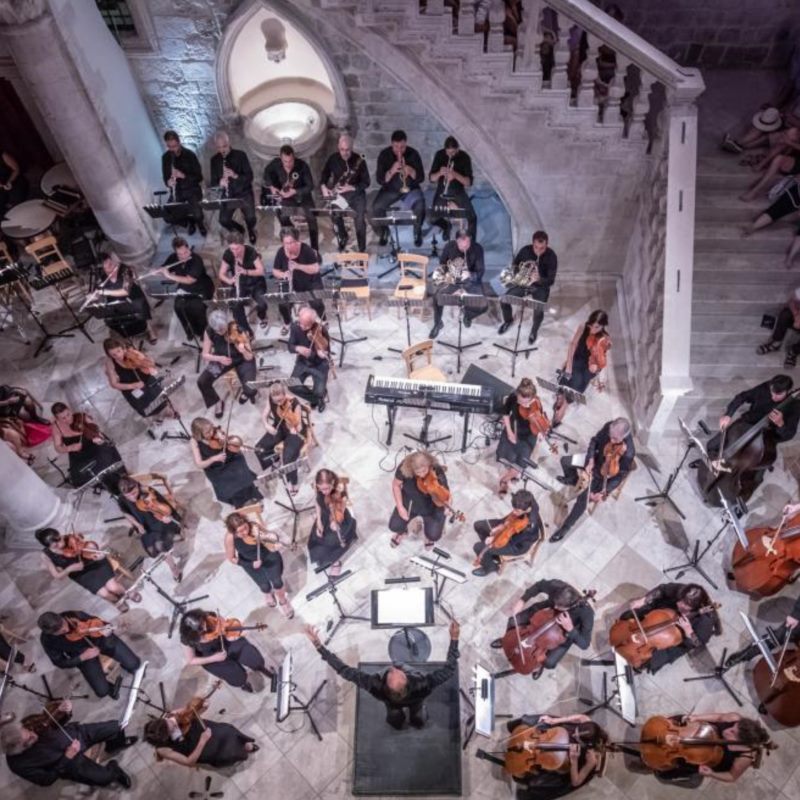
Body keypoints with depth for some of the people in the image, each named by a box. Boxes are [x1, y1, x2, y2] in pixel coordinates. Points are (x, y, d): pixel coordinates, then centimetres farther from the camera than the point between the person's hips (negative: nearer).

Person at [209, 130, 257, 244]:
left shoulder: (240, 155, -8)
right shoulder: (214, 160, 1)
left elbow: (250, 176, -12)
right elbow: (213, 182, 4)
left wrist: (235, 175, -31)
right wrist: (219, 183, -22)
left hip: (244, 194, -2)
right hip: (227, 196, 2)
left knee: (251, 218, -17)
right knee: (223, 221, -14)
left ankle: (251, 230, 24)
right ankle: (239, 230, 23)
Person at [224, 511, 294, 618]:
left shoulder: (255, 527, -31)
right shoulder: (230, 538, -28)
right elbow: (231, 558, -12)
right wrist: (251, 564, -21)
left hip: (268, 556, -1)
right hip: (251, 562, 1)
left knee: (277, 582, -12)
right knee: (265, 586, -7)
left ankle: (282, 601, 22)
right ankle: (268, 594, 34)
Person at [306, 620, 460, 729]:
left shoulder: (377, 686, -49)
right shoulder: (421, 685, -51)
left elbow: (345, 671, -46)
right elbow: (450, 669, -45)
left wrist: (318, 646, -48)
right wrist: (454, 639, -50)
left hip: (393, 704, 1)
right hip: (415, 701, -1)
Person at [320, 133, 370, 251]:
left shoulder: (359, 160, -9)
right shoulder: (333, 158, -1)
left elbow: (366, 182, -7)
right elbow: (324, 175, 11)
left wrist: (351, 188, -22)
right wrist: (324, 187, -10)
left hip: (356, 193, -2)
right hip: (338, 194, 2)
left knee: (360, 219, -22)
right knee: (335, 215, -24)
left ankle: (362, 250, -6)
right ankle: (342, 239, 4)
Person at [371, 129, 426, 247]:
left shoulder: (413, 154, -9)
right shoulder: (384, 154, -9)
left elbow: (421, 178, -10)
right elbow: (380, 179, -13)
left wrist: (411, 171, -31)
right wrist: (391, 171, -32)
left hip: (410, 188, -1)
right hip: (390, 189, 1)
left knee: (420, 206, -30)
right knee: (376, 207, -25)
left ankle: (417, 232, 0)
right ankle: (383, 231, 4)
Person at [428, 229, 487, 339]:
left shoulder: (477, 249, -16)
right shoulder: (449, 247, -13)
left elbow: (480, 271, -13)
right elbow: (442, 264, 3)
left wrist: (471, 276, -35)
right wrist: (439, 273, -19)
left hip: (470, 281, 0)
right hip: (451, 279, 1)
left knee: (483, 306, -22)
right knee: (437, 295, -29)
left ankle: (468, 315, 18)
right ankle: (438, 324, -1)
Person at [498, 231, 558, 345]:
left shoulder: (551, 256, -20)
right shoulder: (525, 250, -11)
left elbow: (551, 280, -21)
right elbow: (515, 264, 8)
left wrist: (539, 279, -42)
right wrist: (515, 274, -14)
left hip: (540, 286, -3)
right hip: (522, 282, 3)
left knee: (539, 310, -29)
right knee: (504, 300, -16)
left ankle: (534, 331, 5)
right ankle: (508, 320, 19)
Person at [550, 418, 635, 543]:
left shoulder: (628, 453, -39)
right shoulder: (609, 427, -27)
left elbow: (620, 476, -25)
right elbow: (595, 440, -9)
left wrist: (603, 492, -30)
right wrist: (590, 461, -20)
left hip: (606, 474, -5)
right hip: (596, 459, 6)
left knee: (583, 497, -14)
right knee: (565, 461, 12)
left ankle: (566, 527, 7)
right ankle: (573, 480, 46)